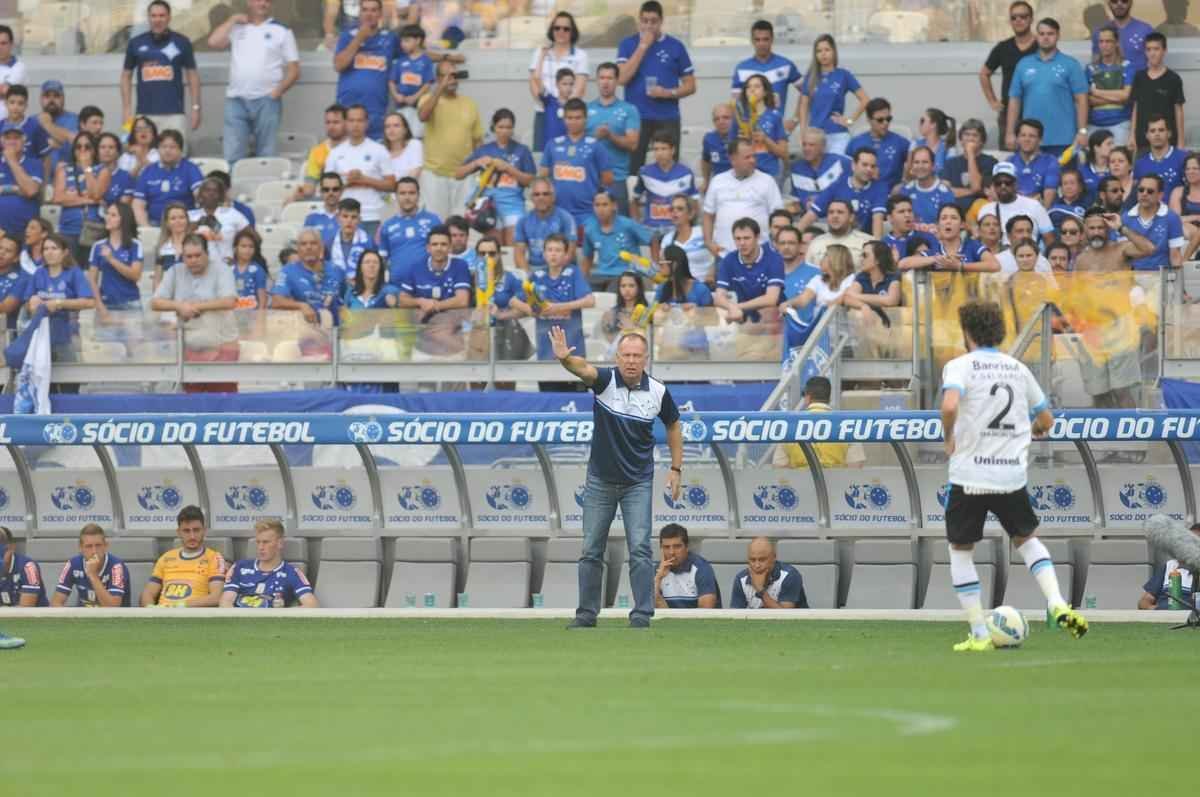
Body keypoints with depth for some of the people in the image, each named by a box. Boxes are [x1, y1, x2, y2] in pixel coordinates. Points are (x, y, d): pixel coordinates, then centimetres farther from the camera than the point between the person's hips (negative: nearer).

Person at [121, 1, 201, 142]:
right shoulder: (136, 43, 5)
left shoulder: (181, 42, 3)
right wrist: (126, 109, 5)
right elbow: (126, 76, 13)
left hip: (174, 113, -1)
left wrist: (195, 107, 1)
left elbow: (192, 75, 8)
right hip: (144, 114, 1)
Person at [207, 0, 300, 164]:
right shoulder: (236, 28, 13)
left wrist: (277, 91, -8)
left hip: (266, 101, -1)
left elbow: (294, 70, 6)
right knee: (232, 156, -4)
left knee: (266, 155, -1)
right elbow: (214, 42, -3)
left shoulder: (281, 31, 8)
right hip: (236, 100, 1)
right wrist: (233, 20, 2)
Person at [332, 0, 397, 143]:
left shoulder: (390, 38, 8)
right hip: (348, 108, 0)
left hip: (377, 110, 0)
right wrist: (359, 39, -9)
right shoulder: (348, 37, 7)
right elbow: (338, 65, -6)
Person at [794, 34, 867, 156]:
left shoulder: (844, 75, 1)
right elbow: (804, 106, 10)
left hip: (837, 136, -3)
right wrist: (803, 133, 3)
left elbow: (865, 100, 2)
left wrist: (850, 120, -2)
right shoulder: (811, 77, 9)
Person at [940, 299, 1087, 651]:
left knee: (961, 550, 12)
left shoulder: (960, 366, -5)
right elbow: (1046, 420, 17)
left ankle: (979, 635, 7)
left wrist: (950, 439, -6)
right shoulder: (1018, 369, 10)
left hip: (969, 474, -4)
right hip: (1012, 475, 4)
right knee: (1026, 539, 25)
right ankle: (1057, 604, 3)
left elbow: (949, 406, -25)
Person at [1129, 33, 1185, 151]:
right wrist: (1132, 136, 7)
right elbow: (1135, 109, 12)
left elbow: (1178, 111, -1)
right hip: (1142, 140, 3)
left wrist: (1181, 142, -3)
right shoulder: (1139, 78, 7)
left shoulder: (1173, 79, -4)